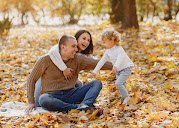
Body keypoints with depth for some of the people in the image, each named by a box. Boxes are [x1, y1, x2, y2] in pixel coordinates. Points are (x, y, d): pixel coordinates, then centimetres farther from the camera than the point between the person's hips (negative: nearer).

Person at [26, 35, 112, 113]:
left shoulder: (78, 59, 6)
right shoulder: (46, 60, -2)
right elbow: (31, 80, 3)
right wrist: (31, 102, -2)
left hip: (70, 94, 4)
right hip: (52, 96, -3)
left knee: (97, 83, -11)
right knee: (43, 100, -39)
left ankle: (85, 104, -40)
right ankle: (77, 107, -33)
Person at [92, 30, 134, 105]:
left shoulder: (119, 49, -22)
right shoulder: (107, 52, 1)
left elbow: (120, 59, -39)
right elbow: (102, 61, 5)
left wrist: (115, 67, -55)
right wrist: (95, 71, 3)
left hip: (125, 69, -8)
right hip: (118, 70, 8)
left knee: (118, 83, -21)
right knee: (121, 84, 13)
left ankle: (126, 96, -8)